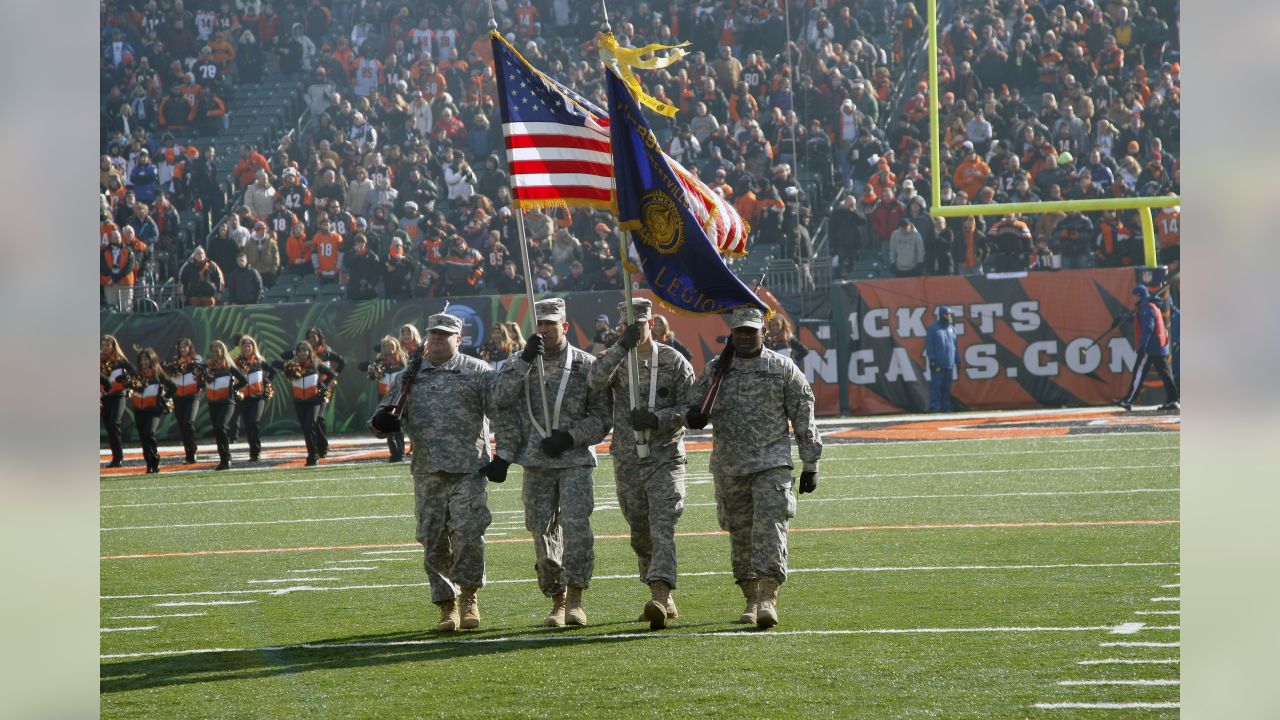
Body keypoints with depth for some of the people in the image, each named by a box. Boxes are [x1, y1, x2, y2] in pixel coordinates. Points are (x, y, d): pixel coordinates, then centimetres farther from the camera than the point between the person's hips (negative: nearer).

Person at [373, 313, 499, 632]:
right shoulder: (411, 375, 15)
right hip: (427, 474, 4)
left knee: (468, 535, -13)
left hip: (468, 471, -4)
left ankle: (469, 597, 3)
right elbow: (387, 411, 17)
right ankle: (447, 606, 12)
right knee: (434, 542, 3)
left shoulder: (477, 372, 4)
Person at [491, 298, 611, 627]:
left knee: (575, 525, -15)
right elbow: (500, 397, -9)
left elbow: (601, 416, 1)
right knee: (543, 532, 3)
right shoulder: (521, 363, 8)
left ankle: (575, 599, -9)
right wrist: (525, 360, -16)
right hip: (536, 463, 2)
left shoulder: (587, 365, 2)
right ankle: (557, 601, 12)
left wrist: (570, 437, -12)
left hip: (575, 460, -2)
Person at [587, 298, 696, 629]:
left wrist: (658, 419, -19)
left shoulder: (674, 361, 0)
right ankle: (663, 598, 22)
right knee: (640, 535, 9)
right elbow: (595, 381, -17)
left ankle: (660, 594, -30)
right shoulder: (615, 359, 5)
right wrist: (622, 346, -27)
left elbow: (690, 408, -2)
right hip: (627, 462, 4)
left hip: (665, 460, -3)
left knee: (662, 528, -17)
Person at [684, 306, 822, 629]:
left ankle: (769, 598, -20)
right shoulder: (715, 370, 8)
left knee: (770, 527, -15)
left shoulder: (783, 369, 1)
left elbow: (803, 420, 3)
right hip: (729, 467, 3)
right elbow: (696, 406, 11)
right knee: (740, 533, 8)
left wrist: (810, 465, 1)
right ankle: (751, 599, 18)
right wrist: (694, 415, -15)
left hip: (772, 463, -3)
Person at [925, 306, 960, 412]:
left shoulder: (952, 329, 16)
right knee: (936, 386, -9)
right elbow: (929, 347, -6)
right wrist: (932, 361, -13)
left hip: (949, 364, 6)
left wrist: (958, 361, 14)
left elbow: (955, 346, 19)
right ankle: (934, 407, -9)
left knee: (947, 388, 7)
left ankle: (945, 407, 10)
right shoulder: (932, 329, -2)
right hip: (938, 365, -6)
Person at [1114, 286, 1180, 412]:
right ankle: (1172, 401, 3)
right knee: (1165, 373, 6)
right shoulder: (1154, 306, 20)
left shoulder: (1147, 308, -12)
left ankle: (1128, 401, -4)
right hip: (1160, 348, 10)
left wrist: (1142, 346, -25)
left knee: (1139, 373, -6)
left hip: (1151, 348, -10)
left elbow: (1148, 329, -21)